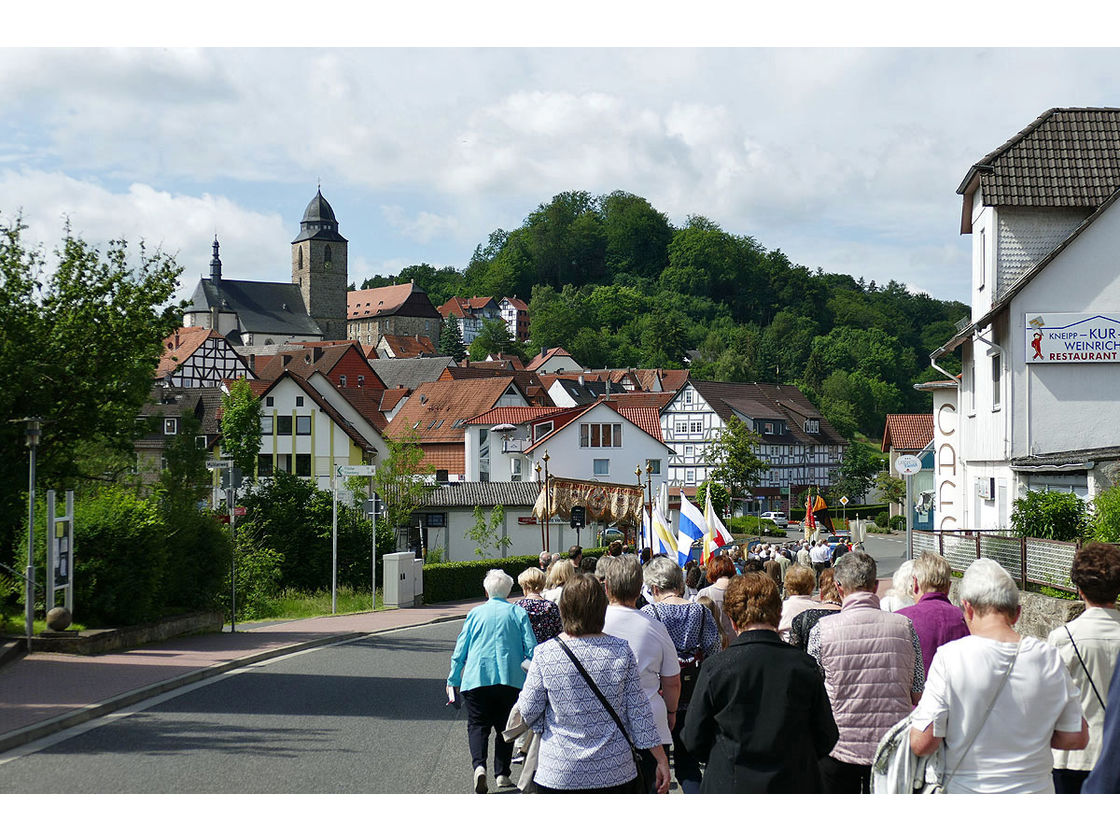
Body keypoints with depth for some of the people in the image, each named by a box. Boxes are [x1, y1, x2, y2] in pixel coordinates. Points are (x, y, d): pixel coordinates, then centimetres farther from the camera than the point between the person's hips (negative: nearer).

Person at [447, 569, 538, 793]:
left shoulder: (475, 613, 7)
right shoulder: (519, 614, 5)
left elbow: (460, 650, 8)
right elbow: (531, 649, 0)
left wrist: (453, 680, 16)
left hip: (477, 678, 0)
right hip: (511, 680, 0)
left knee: (477, 725, 3)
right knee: (505, 727, 11)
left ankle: (479, 765, -20)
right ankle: (502, 774, 8)